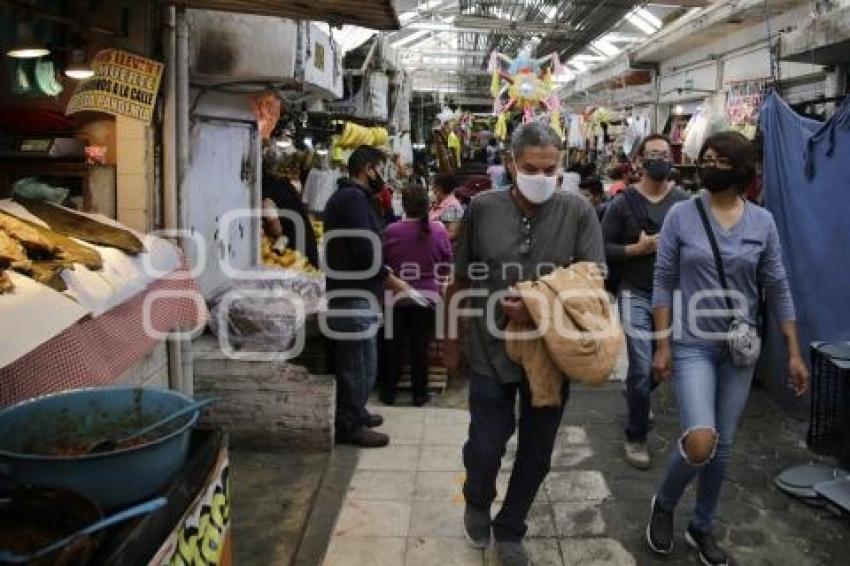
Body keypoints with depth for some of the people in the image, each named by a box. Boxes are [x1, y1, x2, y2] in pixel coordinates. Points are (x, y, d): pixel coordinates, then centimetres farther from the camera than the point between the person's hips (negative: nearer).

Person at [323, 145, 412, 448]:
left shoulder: (344, 196, 17)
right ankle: (349, 426, 8)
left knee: (352, 360, 20)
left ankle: (353, 413, 32)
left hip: (348, 290, 11)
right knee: (360, 363, -2)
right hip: (354, 294, -11)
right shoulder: (355, 198, -16)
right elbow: (365, 252, -24)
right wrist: (392, 281, -12)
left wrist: (384, 277, 13)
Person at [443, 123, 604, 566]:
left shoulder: (577, 212, -7)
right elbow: (460, 280, 3)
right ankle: (477, 503, 43)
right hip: (492, 351, -1)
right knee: (485, 446, 6)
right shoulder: (483, 208, -6)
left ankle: (509, 530, 39)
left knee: (536, 453, 13)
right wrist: (450, 337, 9)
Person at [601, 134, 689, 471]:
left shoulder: (684, 202, 2)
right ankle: (635, 438, 15)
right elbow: (602, 248, -5)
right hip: (636, 295, -3)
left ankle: (634, 394, 53)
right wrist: (637, 249, -18)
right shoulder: (623, 203, -5)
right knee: (642, 368, -5)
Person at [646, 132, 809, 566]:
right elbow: (663, 282, -4)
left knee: (723, 446, 11)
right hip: (693, 345, -3)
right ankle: (663, 503, 14)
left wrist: (794, 352, 3)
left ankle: (702, 527, 33)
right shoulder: (681, 215, -6)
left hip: (741, 348, 3)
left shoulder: (762, 221, 0)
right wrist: (663, 345, -9)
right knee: (700, 443, -18)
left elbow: (777, 289, 5)